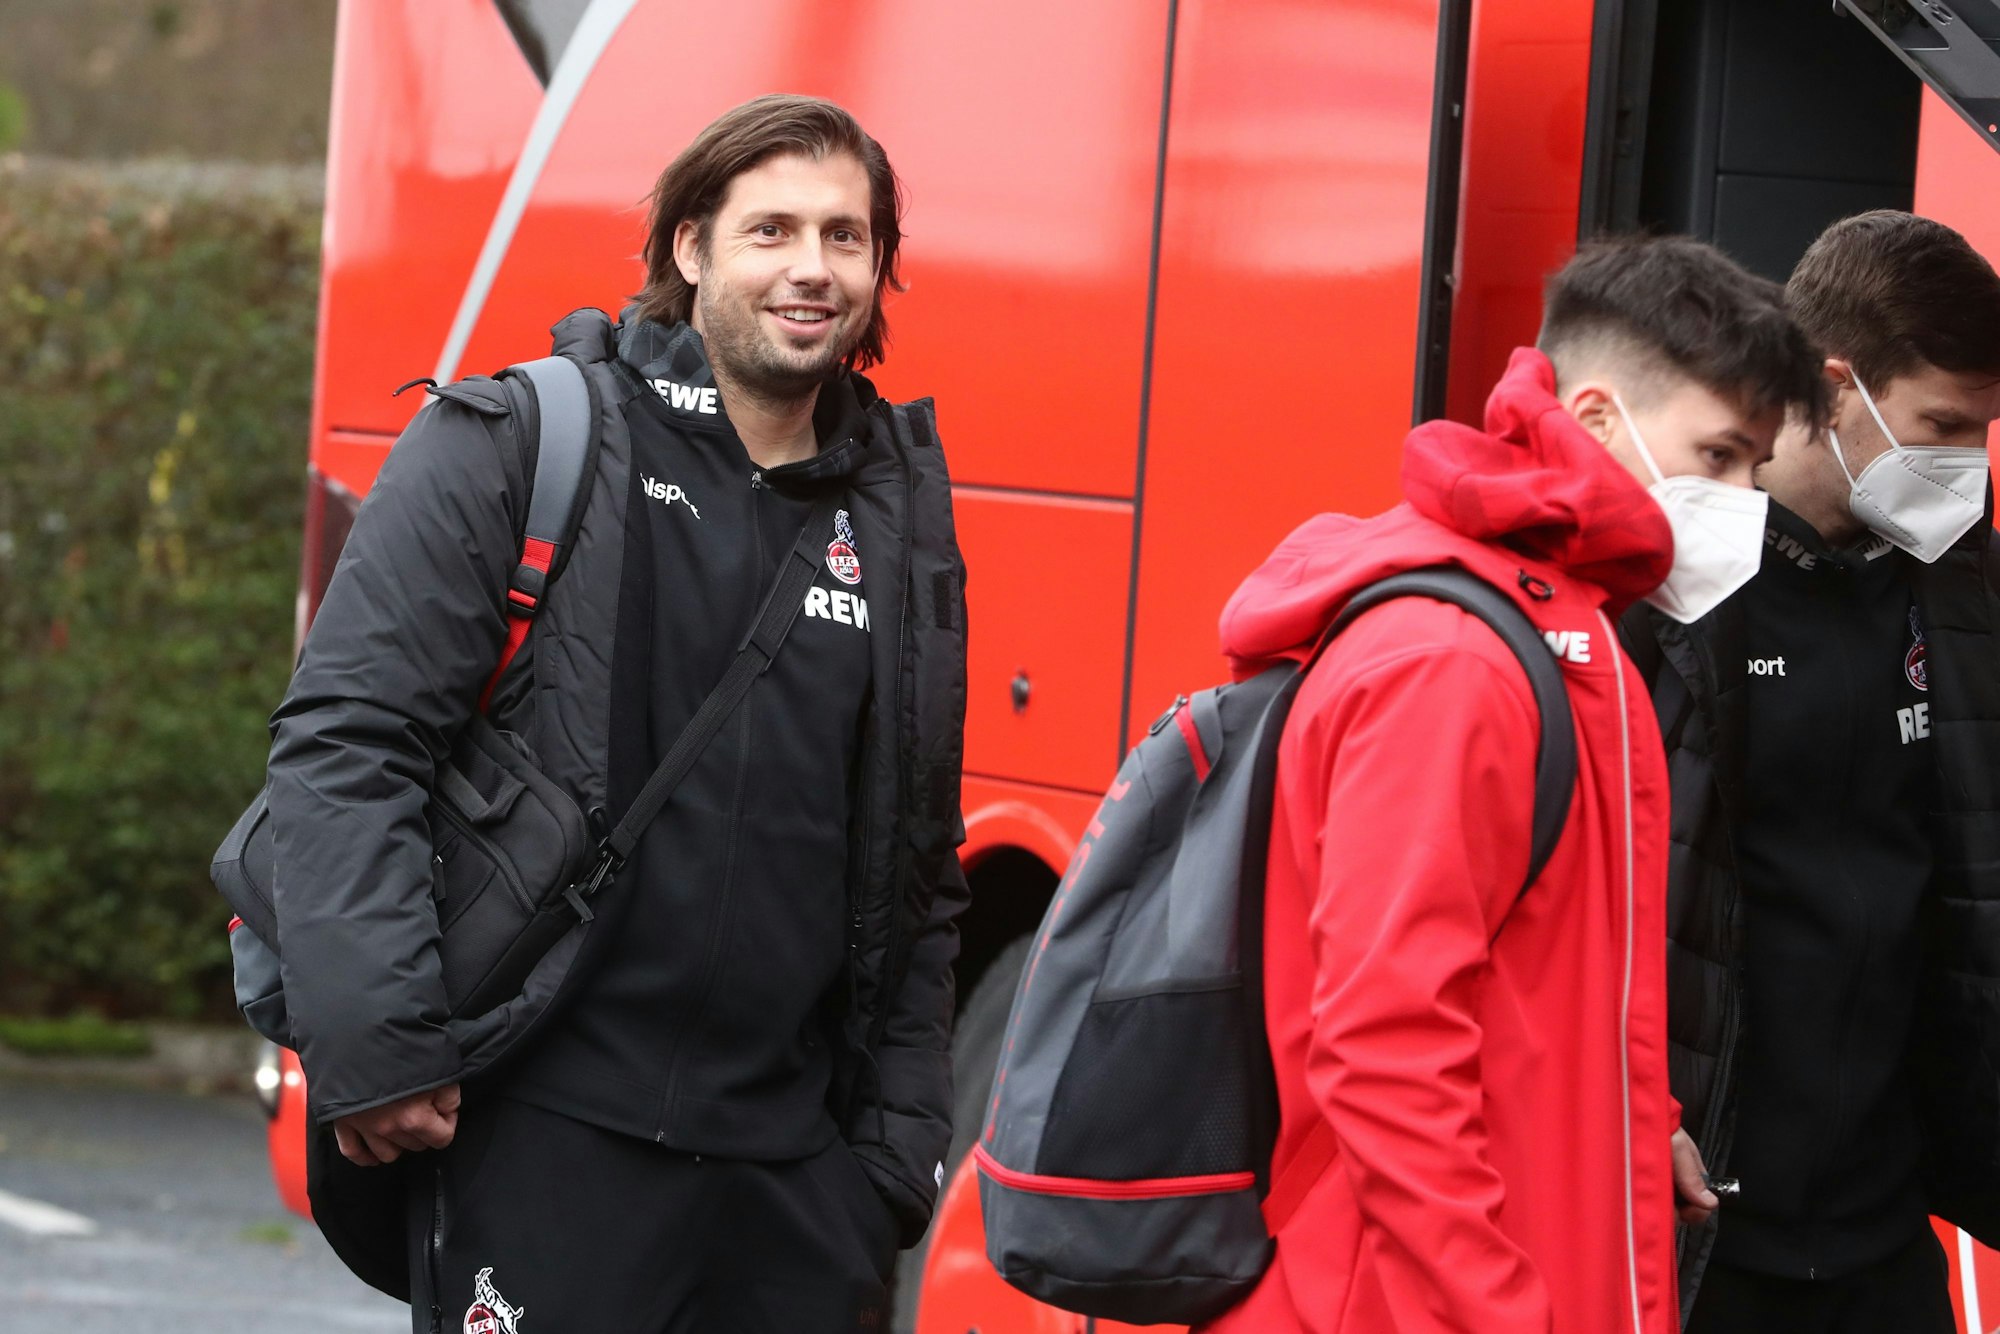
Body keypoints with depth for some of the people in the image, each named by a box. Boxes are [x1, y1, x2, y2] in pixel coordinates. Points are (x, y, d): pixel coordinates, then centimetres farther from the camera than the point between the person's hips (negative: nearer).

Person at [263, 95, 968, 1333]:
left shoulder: (899, 508, 14)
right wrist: (373, 1046, -15)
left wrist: (901, 1137, 12)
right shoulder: (517, 450, -1)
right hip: (546, 1137, -5)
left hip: (798, 1161, 5)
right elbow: (344, 739, -7)